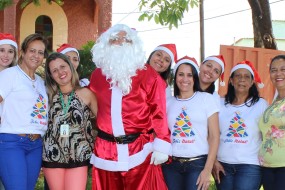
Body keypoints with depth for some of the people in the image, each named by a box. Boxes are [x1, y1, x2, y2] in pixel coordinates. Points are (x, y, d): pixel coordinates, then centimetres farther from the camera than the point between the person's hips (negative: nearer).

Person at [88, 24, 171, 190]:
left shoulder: (148, 74, 2)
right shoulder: (97, 75, 12)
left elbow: (158, 111, -3)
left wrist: (162, 145, -9)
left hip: (140, 150, -3)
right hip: (105, 150, 3)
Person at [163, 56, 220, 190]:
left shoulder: (207, 99, 1)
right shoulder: (168, 103, 9)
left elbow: (214, 136, -2)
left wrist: (208, 169, -8)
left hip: (198, 163, -2)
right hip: (171, 164, 2)